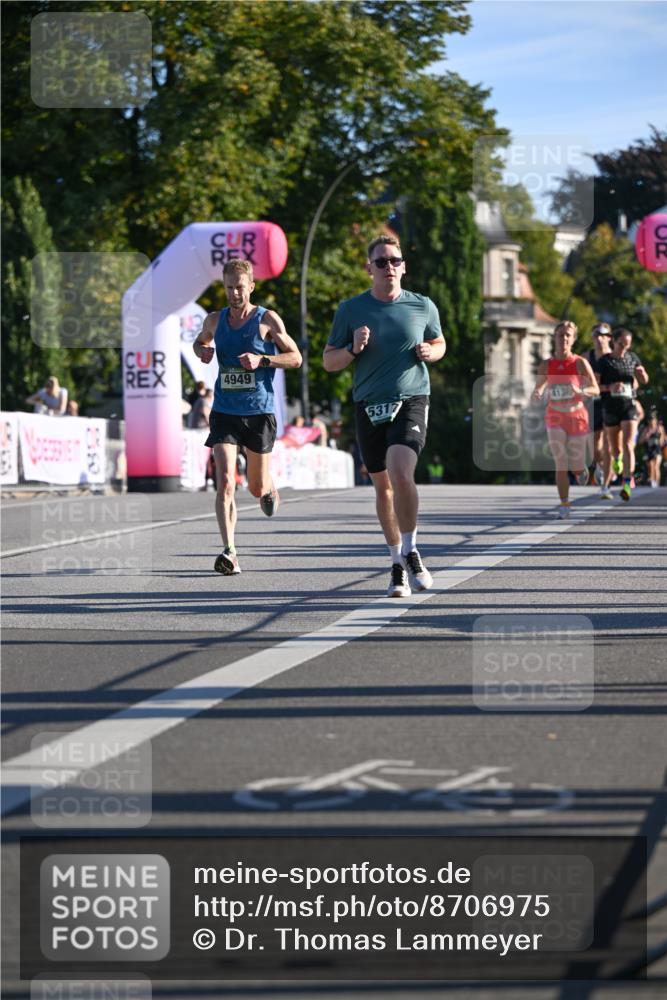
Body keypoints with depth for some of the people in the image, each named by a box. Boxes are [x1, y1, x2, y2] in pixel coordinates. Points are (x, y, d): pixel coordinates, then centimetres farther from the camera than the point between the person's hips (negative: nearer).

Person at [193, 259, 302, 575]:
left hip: (260, 411, -2)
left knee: (257, 487, 10)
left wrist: (262, 360, -18)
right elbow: (199, 341, 28)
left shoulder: (267, 320, -4)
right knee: (224, 483, -16)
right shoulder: (215, 321, 7)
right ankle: (229, 553, -18)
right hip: (224, 412, 2)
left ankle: (270, 489, 49)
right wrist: (202, 352, 4)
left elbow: (295, 358, -2)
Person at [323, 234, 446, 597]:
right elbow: (328, 361, 6)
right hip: (369, 406, 2)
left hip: (411, 401, -2)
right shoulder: (350, 310, 1)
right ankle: (398, 565, 22)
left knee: (401, 473, -24)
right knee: (383, 486, 9)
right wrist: (353, 349, -14)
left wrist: (430, 352, -3)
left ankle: (410, 552, -7)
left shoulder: (423, 307, 3)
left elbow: (439, 342, 20)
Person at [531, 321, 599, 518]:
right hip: (555, 417, 1)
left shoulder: (580, 363, -6)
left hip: (577, 417, -1)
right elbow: (539, 387, 12)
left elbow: (596, 390, -6)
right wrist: (537, 395, -12)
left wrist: (580, 391, -27)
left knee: (576, 467, 5)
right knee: (561, 463, -12)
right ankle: (564, 506, -7)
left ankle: (582, 470, 43)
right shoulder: (546, 365, 0)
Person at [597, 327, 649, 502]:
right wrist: (609, 387, -22)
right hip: (610, 407, -1)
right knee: (615, 448, 13)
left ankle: (627, 485, -22)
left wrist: (642, 373, -5)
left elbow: (644, 381, 18)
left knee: (628, 446, -16)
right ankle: (617, 459, 51)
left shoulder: (632, 358, 7)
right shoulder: (604, 361, -3)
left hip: (629, 407, 1)